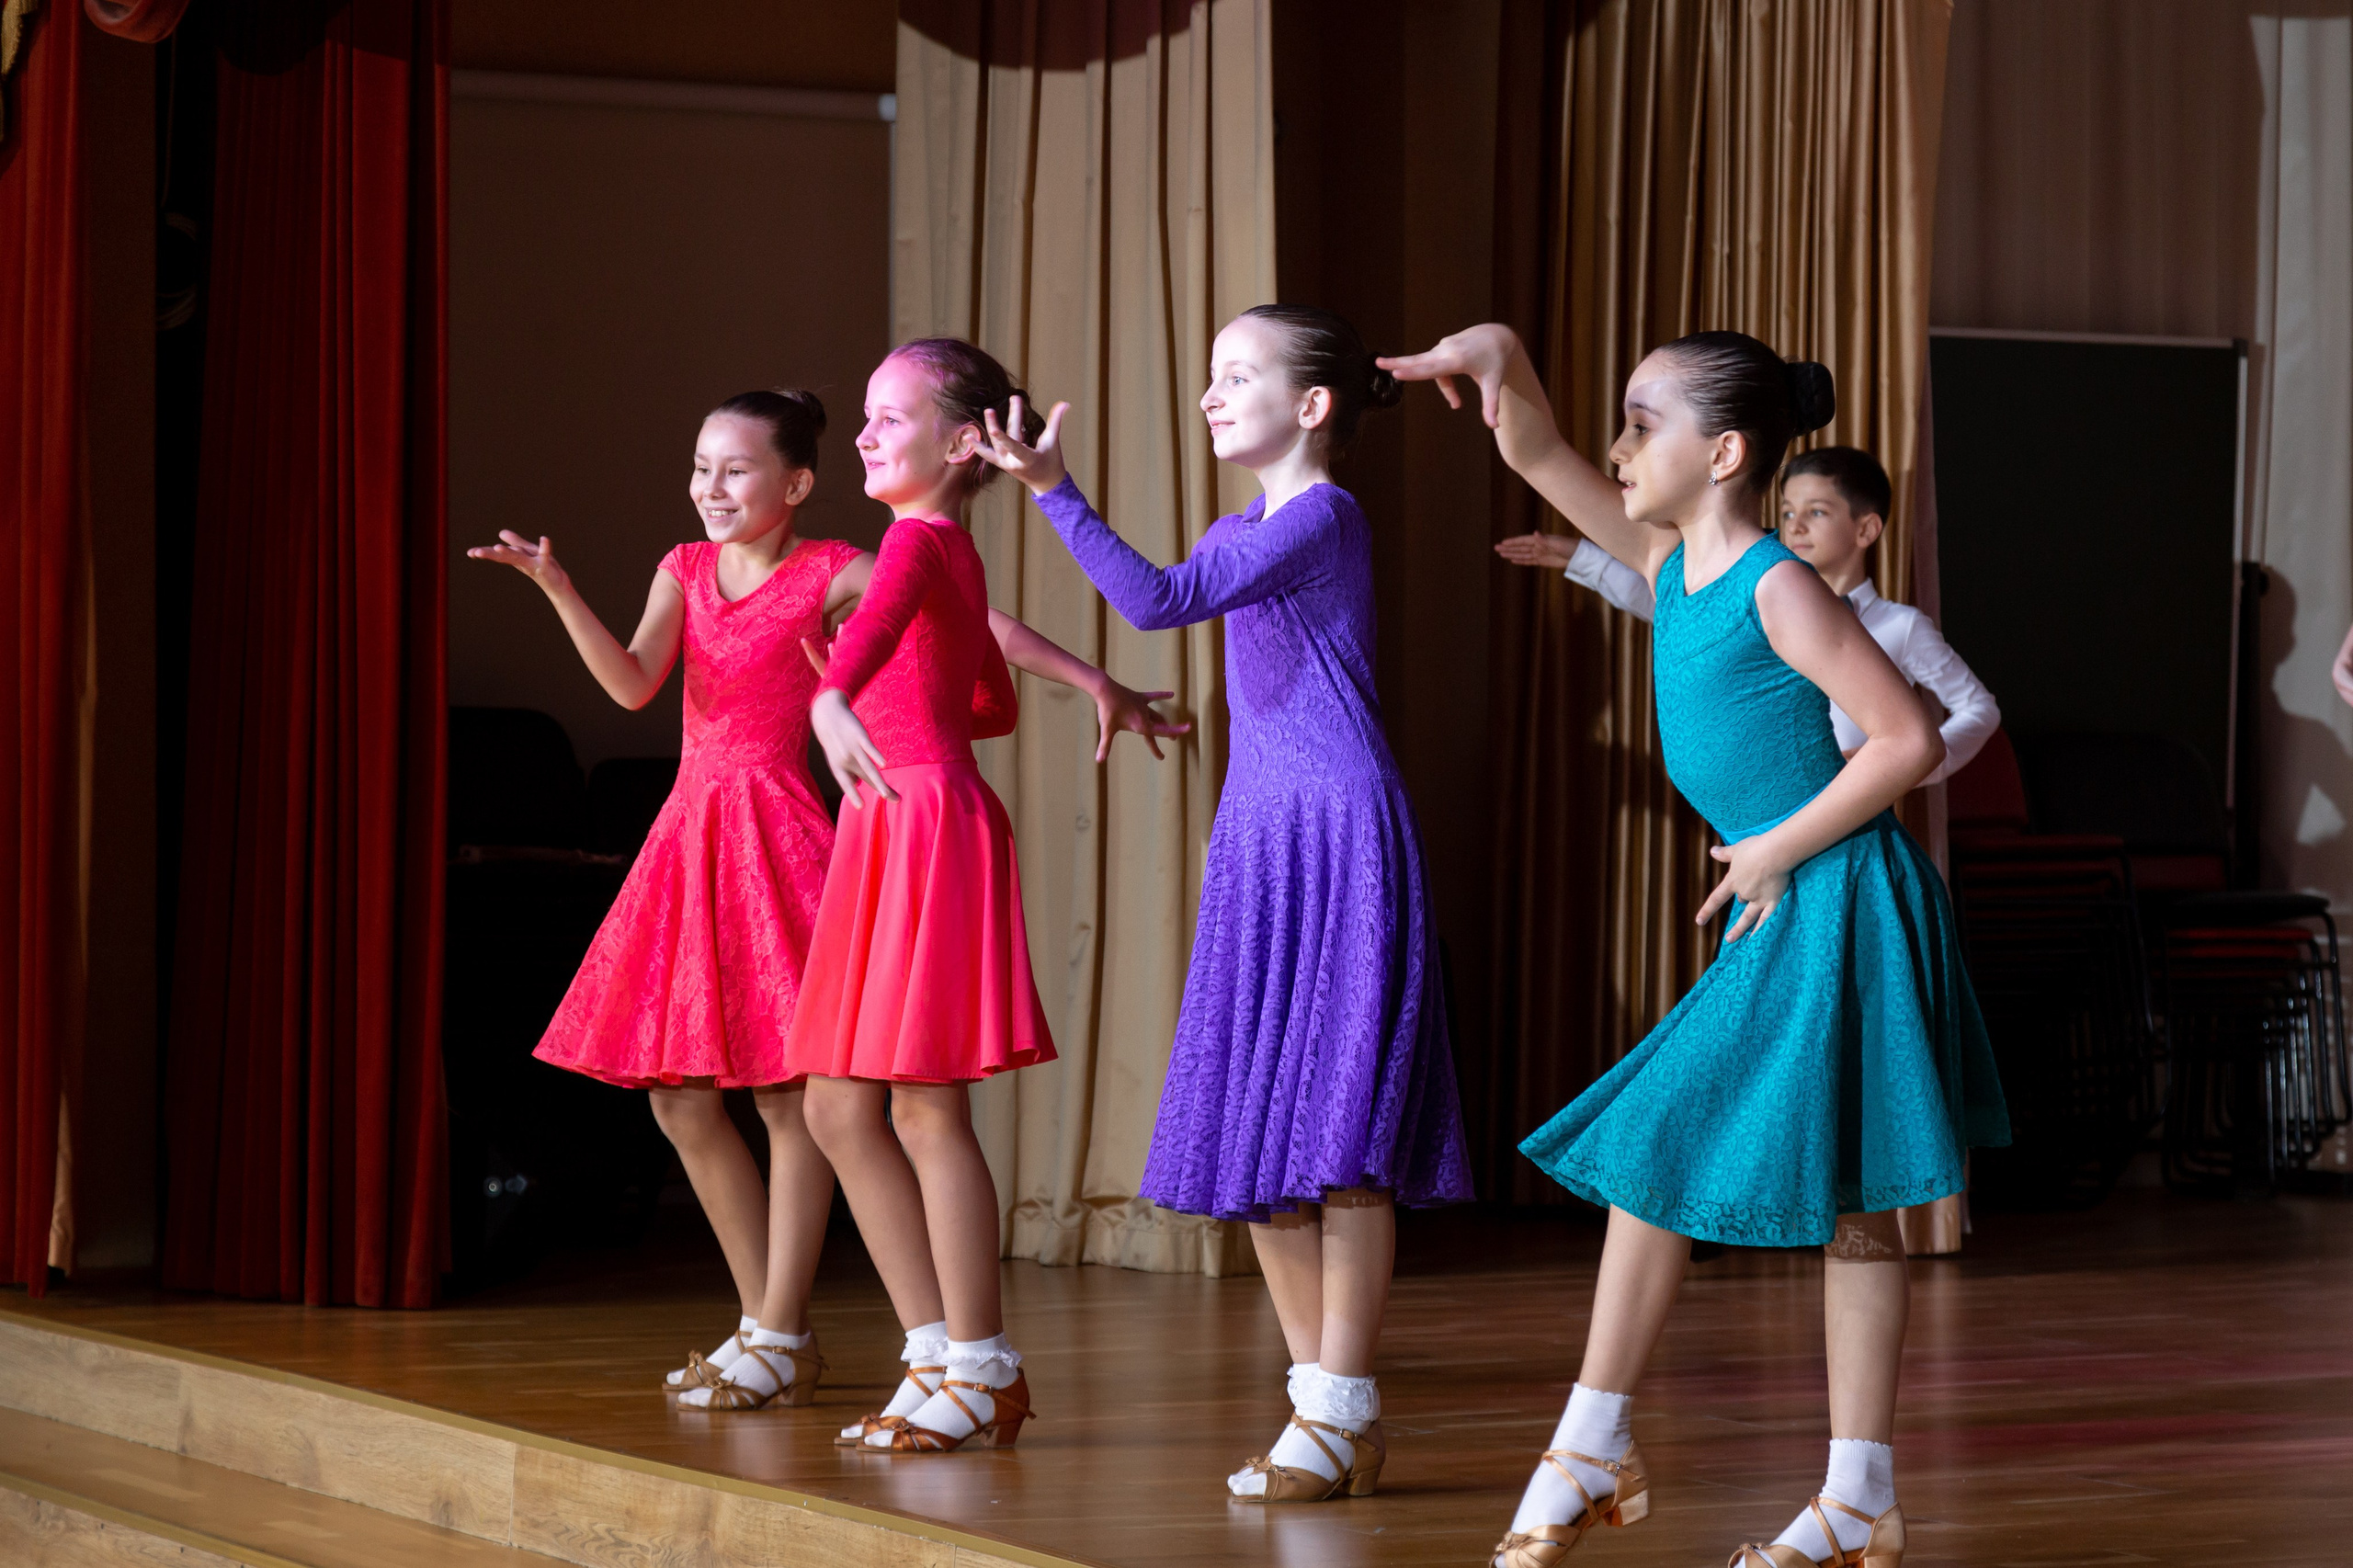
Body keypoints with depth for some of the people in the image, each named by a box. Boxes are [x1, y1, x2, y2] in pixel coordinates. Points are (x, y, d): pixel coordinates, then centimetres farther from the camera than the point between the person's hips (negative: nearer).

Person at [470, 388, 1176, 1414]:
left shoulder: (831, 573, -4)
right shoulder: (685, 570, 11)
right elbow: (632, 683, -3)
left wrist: (1096, 684, -15)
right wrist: (558, 591, -17)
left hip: (778, 830, -6)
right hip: (691, 831, 6)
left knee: (787, 1091, -4)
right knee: (679, 1097, 7)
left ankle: (781, 1341, 3)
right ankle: (763, 1320, 19)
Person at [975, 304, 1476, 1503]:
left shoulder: (1324, 515, -12)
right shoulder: (1242, 529, 16)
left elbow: (1160, 601, -23)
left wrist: (1053, 489, -25)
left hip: (1341, 837, -9)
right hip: (1257, 834, 9)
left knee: (1337, 1130, -8)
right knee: (1255, 1130, 9)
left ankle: (1345, 1414, -4)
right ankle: (1321, 1394, 18)